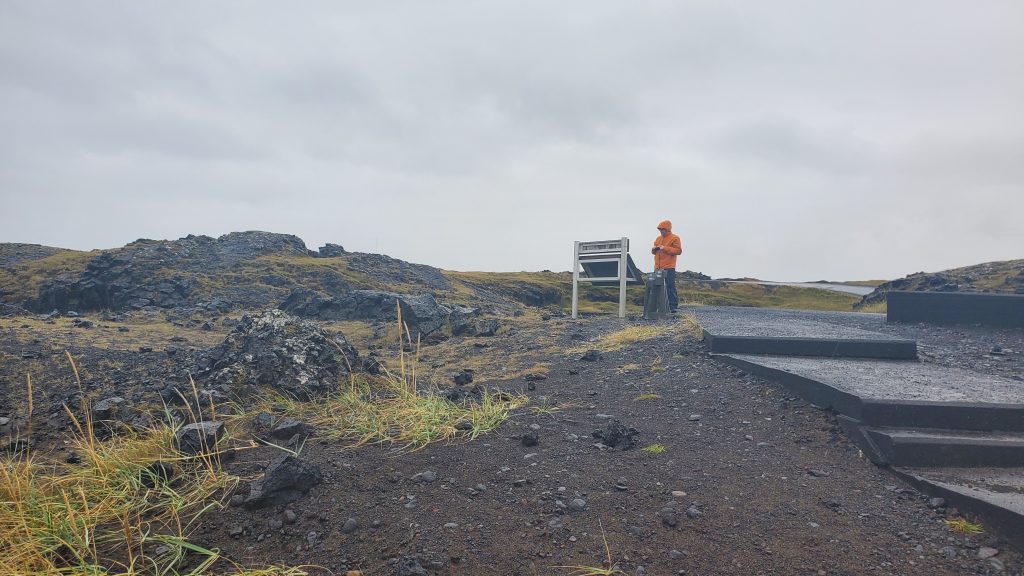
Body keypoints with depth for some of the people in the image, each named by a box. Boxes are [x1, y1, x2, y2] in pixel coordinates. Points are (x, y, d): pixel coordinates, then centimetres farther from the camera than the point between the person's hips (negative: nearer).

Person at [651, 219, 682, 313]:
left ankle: (673, 306, -4)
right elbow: (653, 252, 25)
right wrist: (654, 249, 1)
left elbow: (678, 251, -11)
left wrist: (665, 248, -17)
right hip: (658, 267, 7)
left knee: (670, 287, -7)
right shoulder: (658, 238, 19)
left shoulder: (674, 238, -1)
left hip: (669, 267, -7)